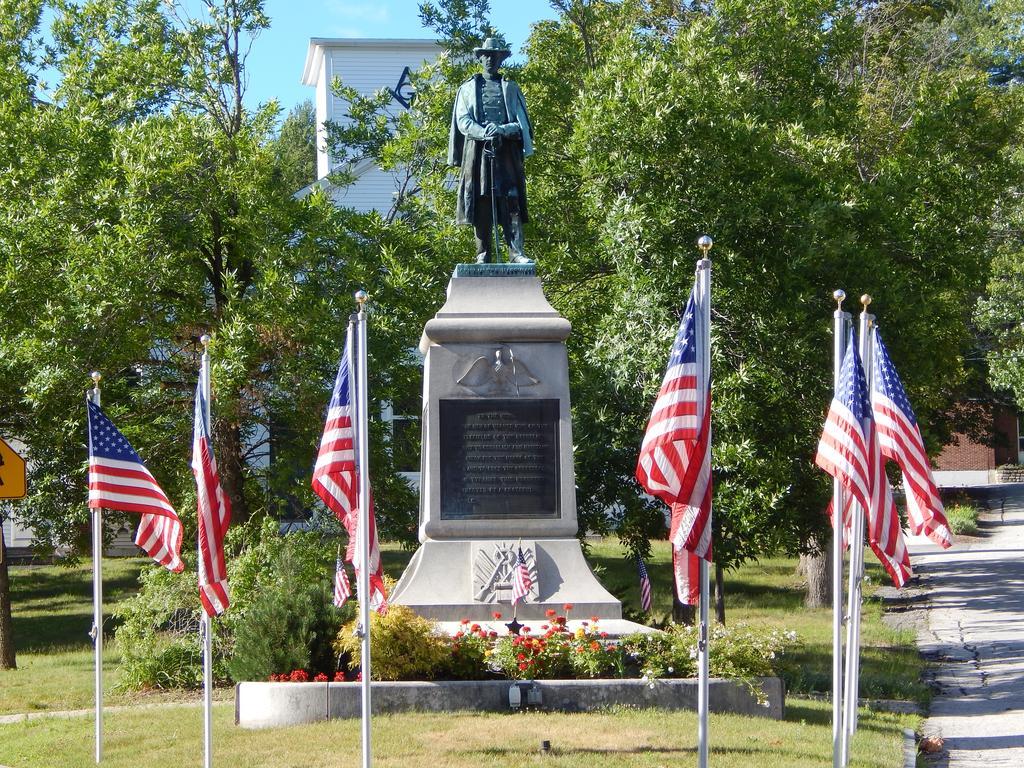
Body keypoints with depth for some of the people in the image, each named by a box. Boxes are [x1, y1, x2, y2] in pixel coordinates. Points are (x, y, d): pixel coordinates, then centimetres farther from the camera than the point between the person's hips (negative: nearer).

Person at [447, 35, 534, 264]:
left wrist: (502, 130, -13)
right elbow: (462, 122, 4)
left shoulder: (510, 88, 17)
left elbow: (522, 123, 8)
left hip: (506, 152, 0)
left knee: (511, 201, -11)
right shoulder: (468, 88, 15)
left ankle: (516, 252, -17)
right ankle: (483, 254, -2)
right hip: (477, 151, 0)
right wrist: (483, 133, -15)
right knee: (479, 203, -4)